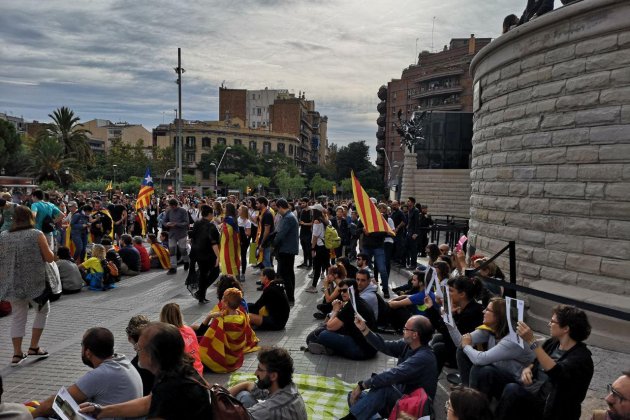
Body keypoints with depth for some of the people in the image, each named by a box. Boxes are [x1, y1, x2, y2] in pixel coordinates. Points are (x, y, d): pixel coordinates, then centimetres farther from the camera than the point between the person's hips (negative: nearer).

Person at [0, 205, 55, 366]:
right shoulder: (37, 235, -8)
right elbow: (50, 258, -7)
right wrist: (47, 248, 11)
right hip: (34, 282, -3)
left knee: (18, 316, 12)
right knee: (42, 311, 16)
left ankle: (17, 354, 13)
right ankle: (34, 347, 14)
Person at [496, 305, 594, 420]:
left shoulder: (581, 356, -13)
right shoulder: (551, 343, 8)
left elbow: (555, 372, -32)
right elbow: (536, 364, 22)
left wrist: (531, 341, -35)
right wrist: (527, 369, -3)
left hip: (554, 409, -6)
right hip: (533, 393, 6)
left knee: (512, 390, -31)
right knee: (512, 388, -28)